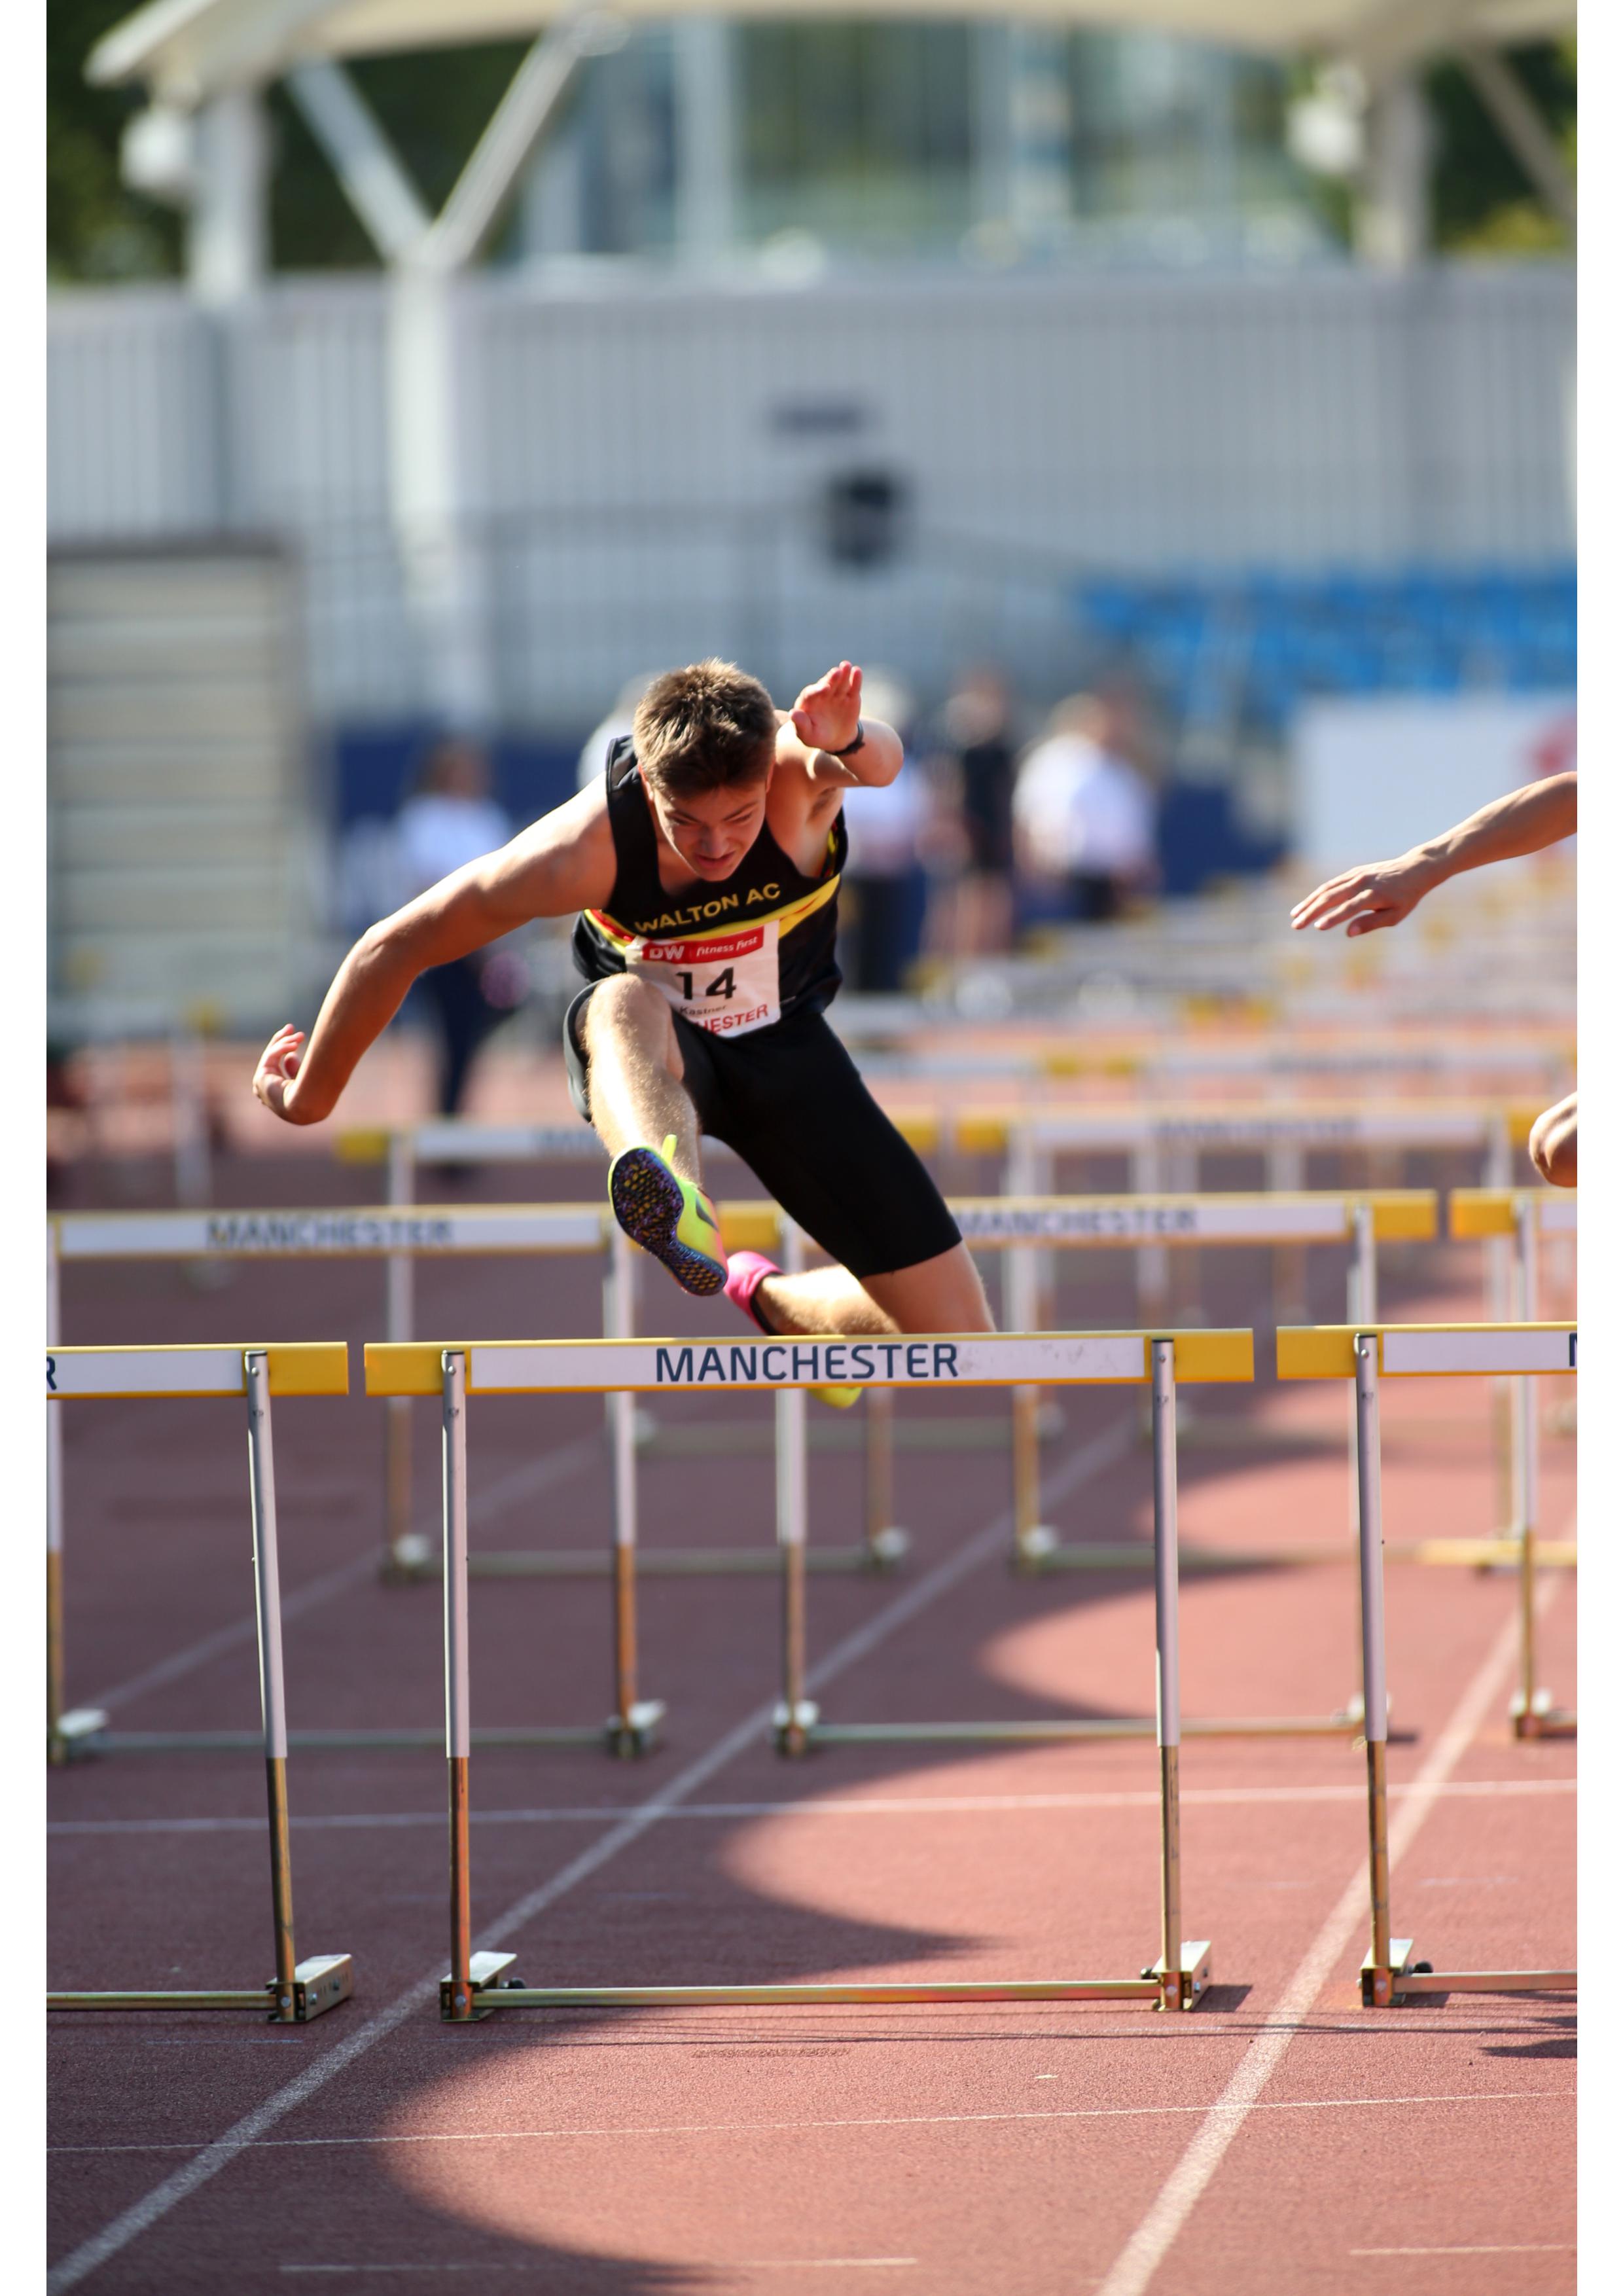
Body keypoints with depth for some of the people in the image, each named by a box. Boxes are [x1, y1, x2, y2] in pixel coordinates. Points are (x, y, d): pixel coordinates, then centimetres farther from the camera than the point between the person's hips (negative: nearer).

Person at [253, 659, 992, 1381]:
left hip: (784, 1044, 2)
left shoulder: (793, 769, -31)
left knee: (952, 1329, -6)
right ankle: (682, 1211, -72)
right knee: (626, 1001, -43)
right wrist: (311, 1098, -9)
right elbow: (394, 948, -20)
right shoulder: (585, 849, -31)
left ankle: (771, 1301, 24)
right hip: (655, 1050, -2)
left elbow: (880, 758, -56)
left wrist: (847, 744, -80)